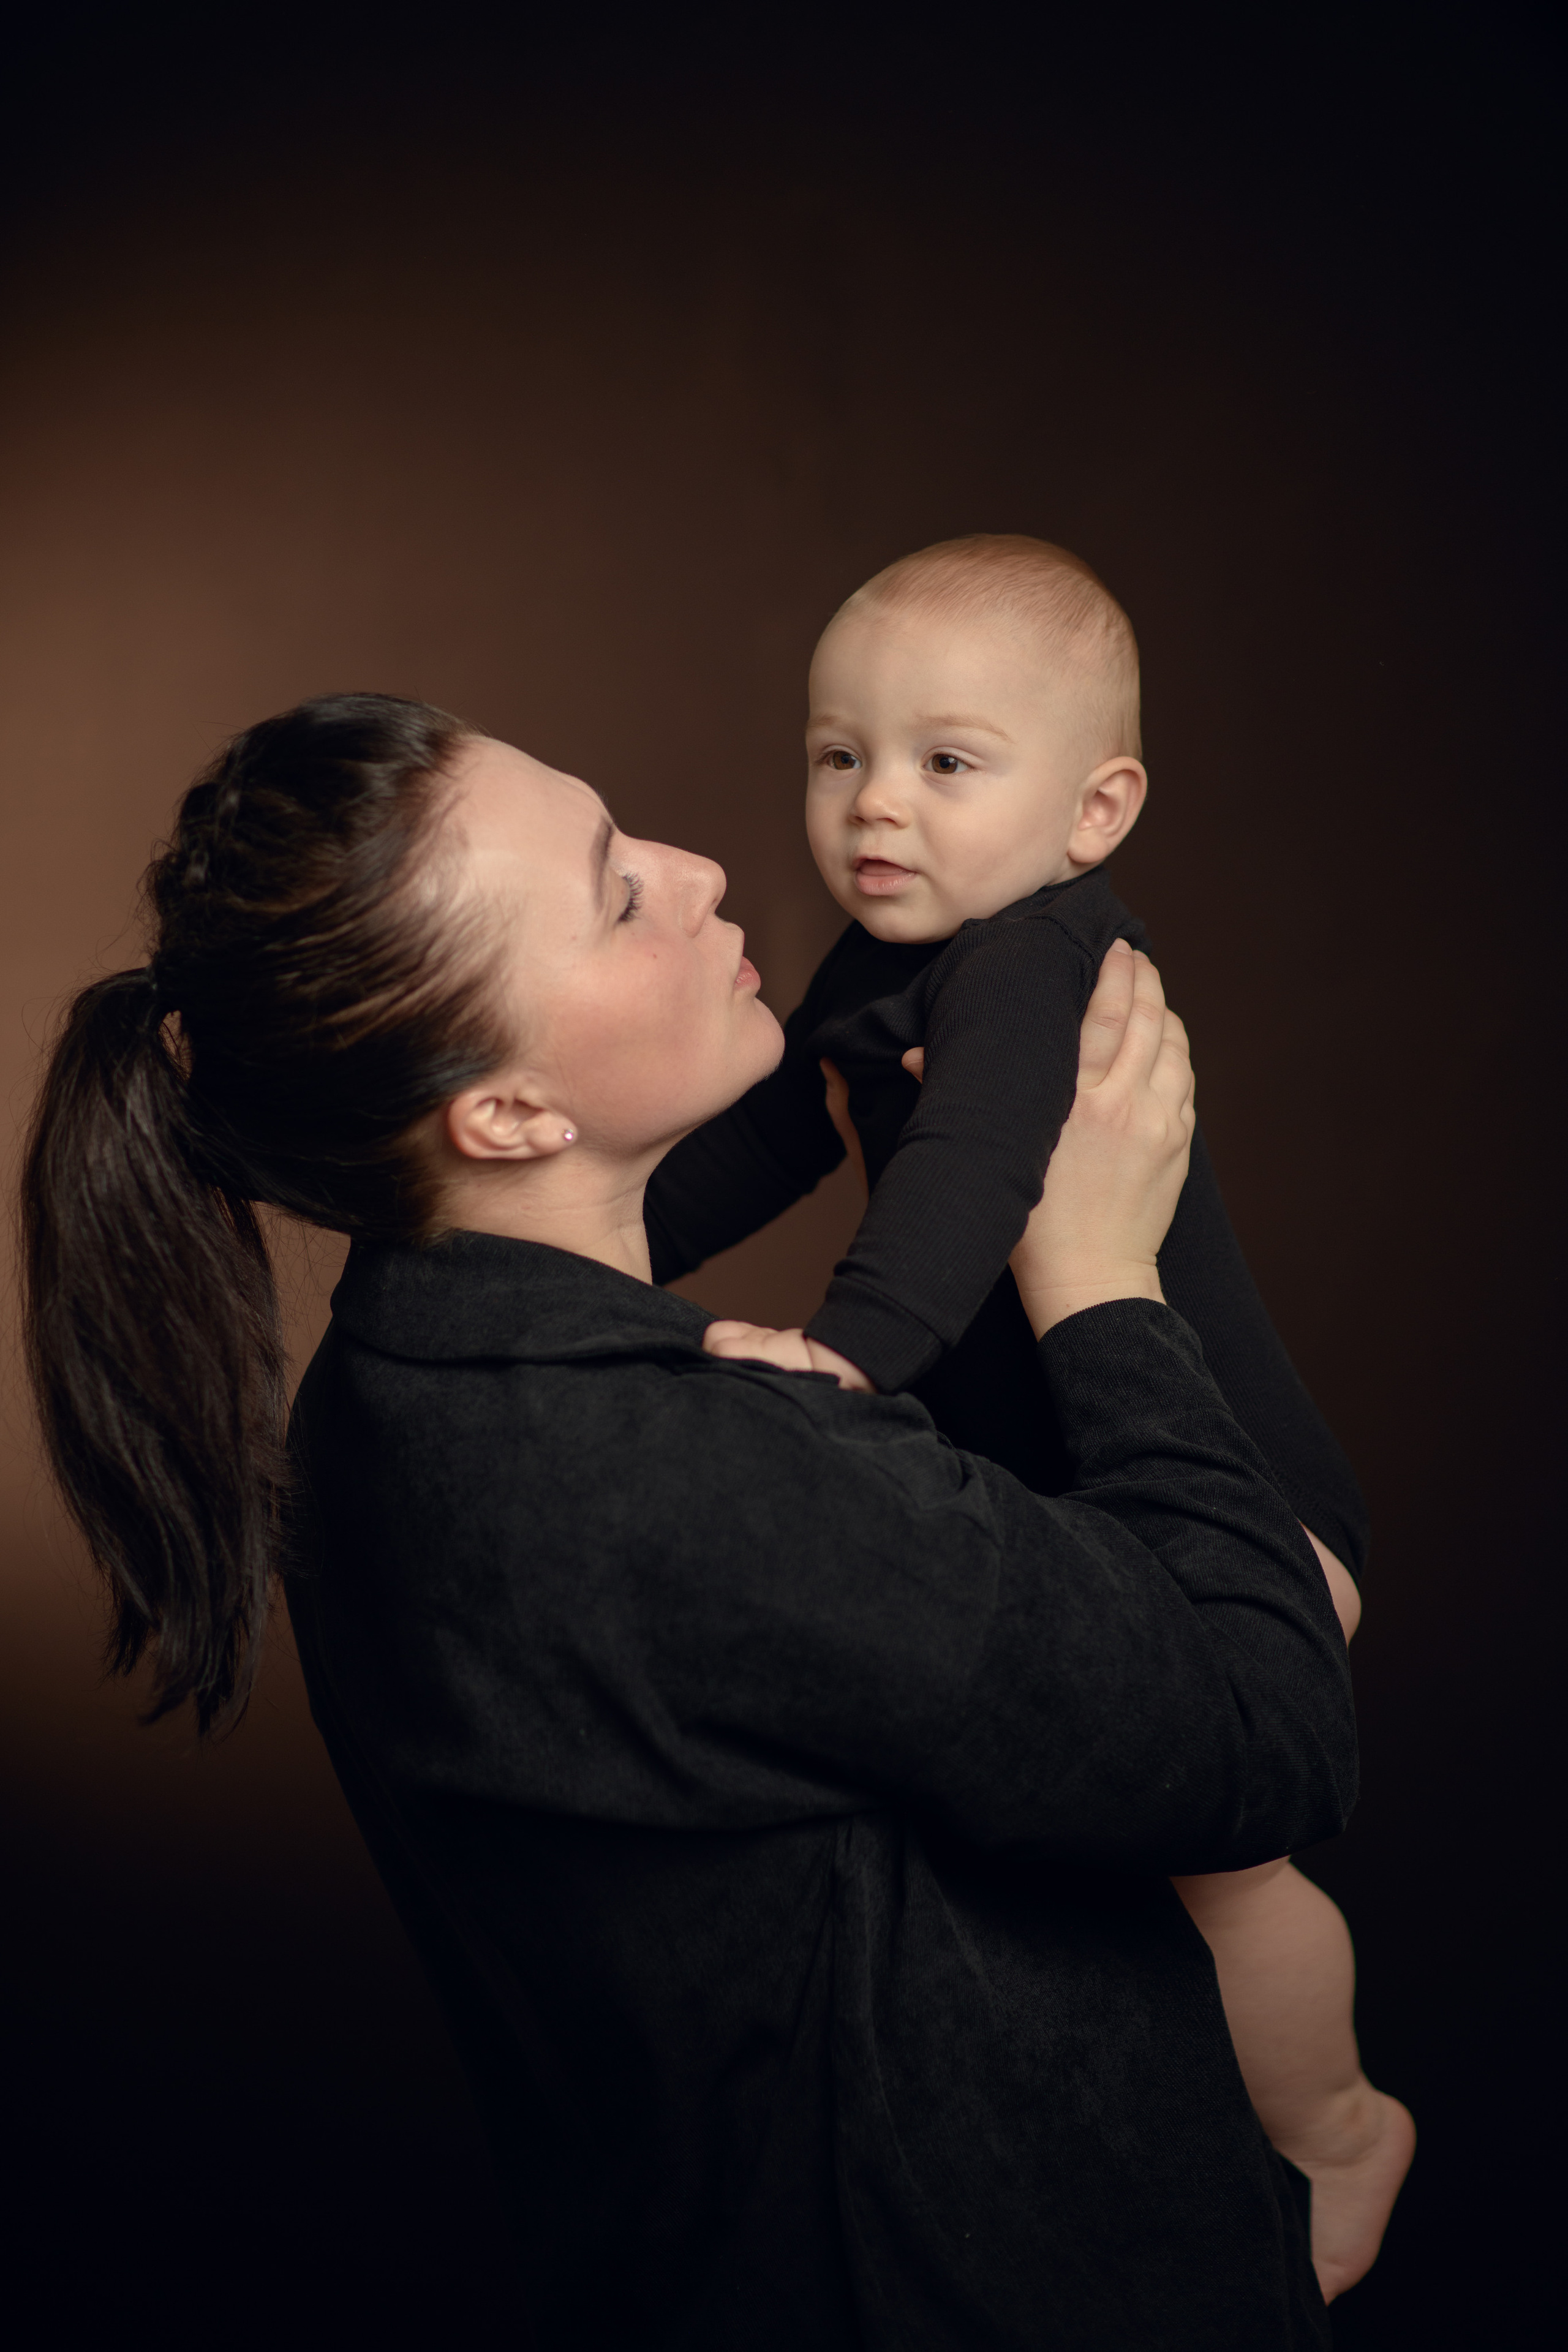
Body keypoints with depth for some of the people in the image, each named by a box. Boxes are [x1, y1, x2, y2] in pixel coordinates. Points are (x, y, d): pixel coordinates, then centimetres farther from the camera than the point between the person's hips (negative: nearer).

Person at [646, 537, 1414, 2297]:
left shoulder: (1037, 963, -25)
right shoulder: (872, 980, 5)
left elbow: (973, 1161, -43)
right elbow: (764, 1136, 18)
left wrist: (853, 1338, -57)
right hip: (1043, 1488, 9)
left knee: (1196, 1829, -15)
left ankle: (1335, 2135, 14)